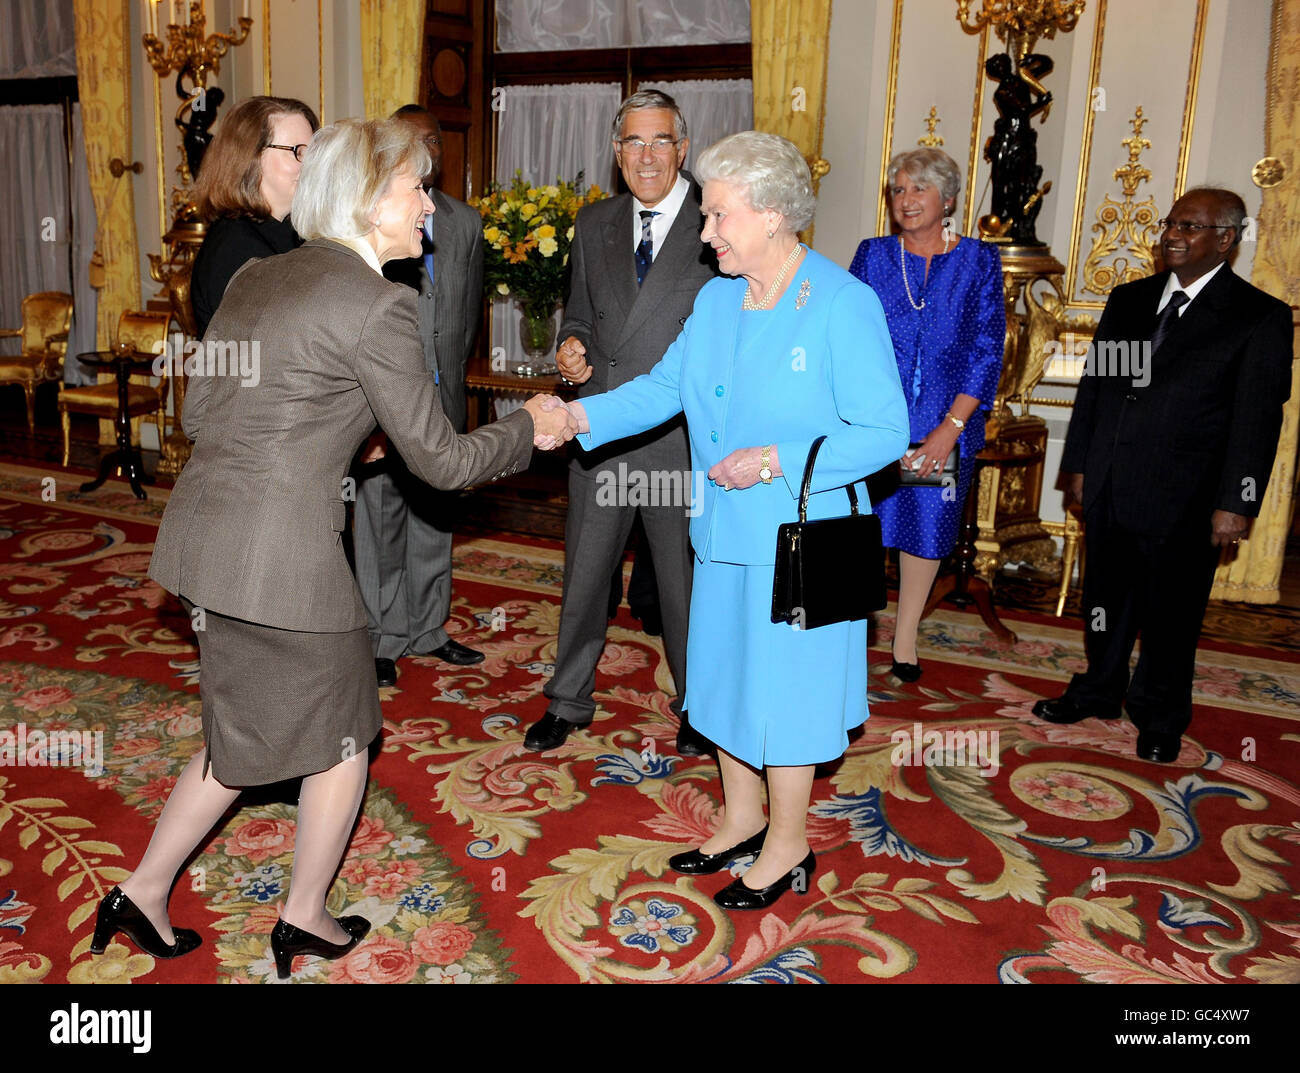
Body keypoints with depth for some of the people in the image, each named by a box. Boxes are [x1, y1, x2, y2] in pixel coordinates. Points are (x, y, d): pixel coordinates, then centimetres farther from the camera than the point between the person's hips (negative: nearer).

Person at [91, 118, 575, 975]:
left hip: (203, 533, 8)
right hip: (282, 552, -8)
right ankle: (306, 921, 33)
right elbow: (439, 460, -11)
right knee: (340, 736, 15)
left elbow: (199, 413, 15)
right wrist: (530, 429, 6)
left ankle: (142, 894, 34)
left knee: (250, 734, 25)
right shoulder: (376, 305, -13)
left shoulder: (256, 277, 11)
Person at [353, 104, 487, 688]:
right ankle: (383, 638, 16)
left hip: (442, 395, 4)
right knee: (380, 517, 3)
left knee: (434, 513, 12)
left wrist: (452, 371, 13)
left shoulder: (466, 223, 10)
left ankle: (427, 629, 26)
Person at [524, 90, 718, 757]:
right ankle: (569, 700, 33)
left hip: (682, 438, -4)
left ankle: (696, 704, 33)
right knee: (584, 573, 14)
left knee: (684, 579, 11)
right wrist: (572, 344, -2)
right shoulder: (593, 225, 10)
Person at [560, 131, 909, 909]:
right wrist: (580, 415, -4)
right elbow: (665, 386, 9)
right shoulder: (717, 298, 5)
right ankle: (743, 819, 41)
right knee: (725, 674, 18)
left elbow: (885, 432, -18)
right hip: (726, 534, 7)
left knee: (784, 687, 7)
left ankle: (789, 846, 30)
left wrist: (776, 460, -23)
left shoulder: (843, 305, -17)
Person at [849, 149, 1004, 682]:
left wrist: (951, 426, -12)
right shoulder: (873, 255, 6)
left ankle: (905, 641, 27)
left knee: (927, 528, 10)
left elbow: (987, 349, -2)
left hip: (946, 424, 0)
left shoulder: (979, 260, 3)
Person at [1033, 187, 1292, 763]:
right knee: (1106, 600, 18)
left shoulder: (1261, 318, -5)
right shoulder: (1128, 300, 9)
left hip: (1183, 502, -4)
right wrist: (1078, 465, 10)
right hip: (1108, 492, 5)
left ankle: (1160, 719, 28)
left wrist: (1235, 503, -13)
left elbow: (1257, 419, -9)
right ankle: (1099, 691, 37)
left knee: (1170, 615, 8)